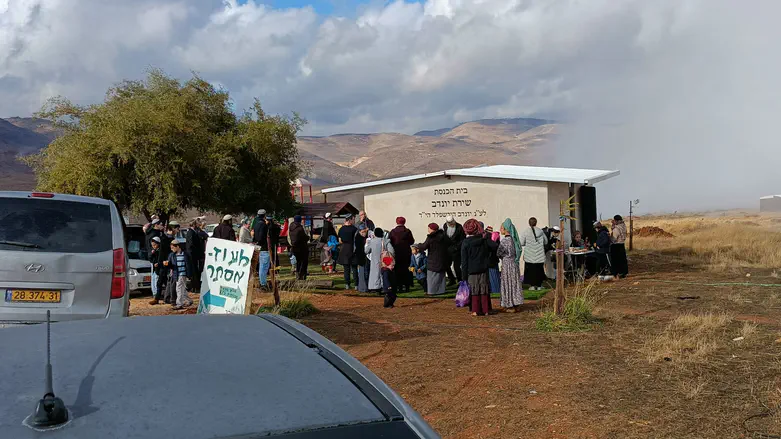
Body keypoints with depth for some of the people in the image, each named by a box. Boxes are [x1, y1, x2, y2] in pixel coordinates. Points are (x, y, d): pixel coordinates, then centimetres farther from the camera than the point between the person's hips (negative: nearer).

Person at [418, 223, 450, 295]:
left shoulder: (431, 238, -16)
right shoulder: (443, 235, 4)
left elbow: (424, 247, -14)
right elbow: (449, 244, 13)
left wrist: (418, 246, 5)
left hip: (434, 260, -7)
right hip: (443, 259, 7)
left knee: (432, 276, 0)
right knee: (441, 275, 16)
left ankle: (433, 291, -1)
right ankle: (441, 290, 20)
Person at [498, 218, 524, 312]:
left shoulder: (504, 240, -18)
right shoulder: (514, 239, 5)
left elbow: (498, 253, -18)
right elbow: (518, 251, 12)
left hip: (507, 263, -7)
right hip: (515, 263, 8)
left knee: (508, 284, 2)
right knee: (515, 283, 13)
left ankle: (510, 306, 8)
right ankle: (516, 304, 20)